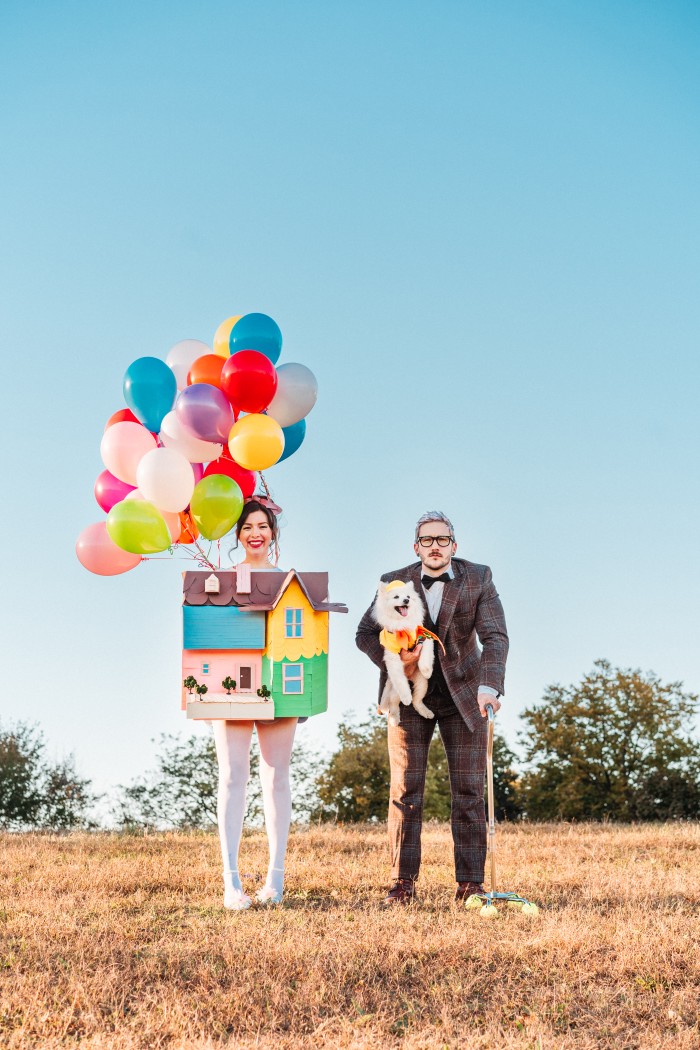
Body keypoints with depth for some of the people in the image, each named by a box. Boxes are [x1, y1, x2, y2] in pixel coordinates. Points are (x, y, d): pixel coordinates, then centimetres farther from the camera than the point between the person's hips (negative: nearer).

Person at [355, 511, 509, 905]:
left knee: (469, 791, -1)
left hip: (463, 692, 0)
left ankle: (470, 882, 4)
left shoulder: (478, 578, -9)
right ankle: (403, 882, 4)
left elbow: (496, 636, -19)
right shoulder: (395, 583, -6)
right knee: (406, 789, -1)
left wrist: (489, 687, -34)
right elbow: (366, 633, 3)